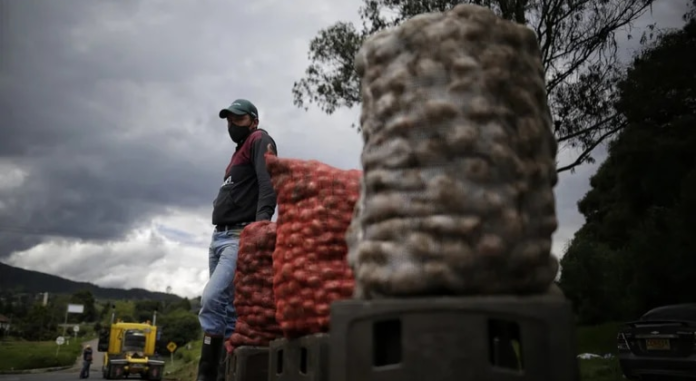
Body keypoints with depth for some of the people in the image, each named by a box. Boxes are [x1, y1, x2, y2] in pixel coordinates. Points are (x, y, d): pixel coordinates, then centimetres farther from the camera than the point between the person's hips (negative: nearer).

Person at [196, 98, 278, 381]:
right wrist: (219, 236, 12)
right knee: (226, 307, 6)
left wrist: (262, 219, -32)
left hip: (240, 236, -9)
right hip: (219, 236, 9)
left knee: (212, 299, -21)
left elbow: (268, 182, -16)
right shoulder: (239, 152, 27)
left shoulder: (260, 140, 2)